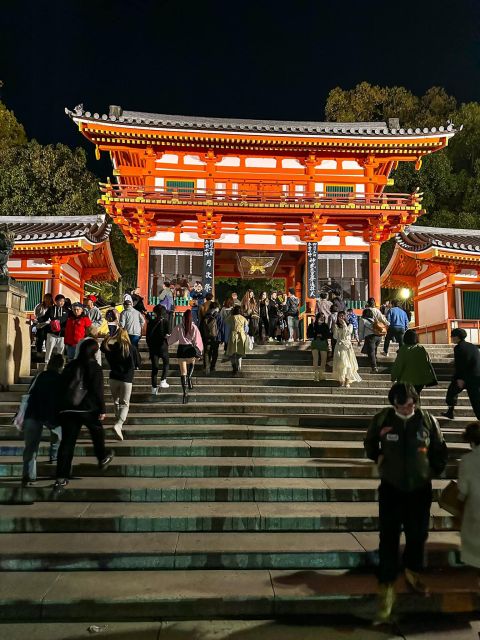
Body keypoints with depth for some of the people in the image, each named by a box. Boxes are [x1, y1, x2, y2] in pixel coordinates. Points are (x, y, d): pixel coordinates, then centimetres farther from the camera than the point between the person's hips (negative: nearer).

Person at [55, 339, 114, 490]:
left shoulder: (70, 366, 9)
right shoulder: (95, 368, -6)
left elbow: (61, 386, 12)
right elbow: (98, 391, -9)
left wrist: (62, 406, 18)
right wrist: (102, 410, -4)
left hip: (67, 409, 4)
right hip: (88, 408, -4)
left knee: (67, 442, 4)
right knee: (97, 432, 22)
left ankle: (61, 478, 2)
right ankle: (102, 459, 38)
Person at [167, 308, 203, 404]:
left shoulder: (178, 327, -3)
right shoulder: (194, 327, -5)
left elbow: (171, 339, 7)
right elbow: (197, 341, -2)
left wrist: (167, 338, 30)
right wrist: (199, 352, 8)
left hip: (181, 349, 0)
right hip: (190, 349, 0)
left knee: (183, 372, 4)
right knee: (192, 363, 31)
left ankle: (185, 393, -2)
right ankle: (189, 377, 4)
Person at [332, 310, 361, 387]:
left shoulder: (349, 325, 5)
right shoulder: (336, 326, 9)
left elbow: (348, 333, -15)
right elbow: (335, 337, -1)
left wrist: (344, 324, -13)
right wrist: (336, 327, -9)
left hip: (347, 346, -1)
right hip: (339, 346, 1)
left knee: (348, 363, -5)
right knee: (340, 363, -4)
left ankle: (347, 381, 0)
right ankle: (341, 381, 3)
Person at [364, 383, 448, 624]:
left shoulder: (427, 419, -9)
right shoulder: (383, 418, -11)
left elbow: (440, 449, 6)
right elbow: (370, 442, 9)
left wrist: (434, 470, 5)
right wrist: (378, 458, 1)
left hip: (420, 488, 2)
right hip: (391, 487, -2)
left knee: (418, 534, 17)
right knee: (388, 538, -3)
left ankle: (412, 572, 43)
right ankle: (386, 586, 9)